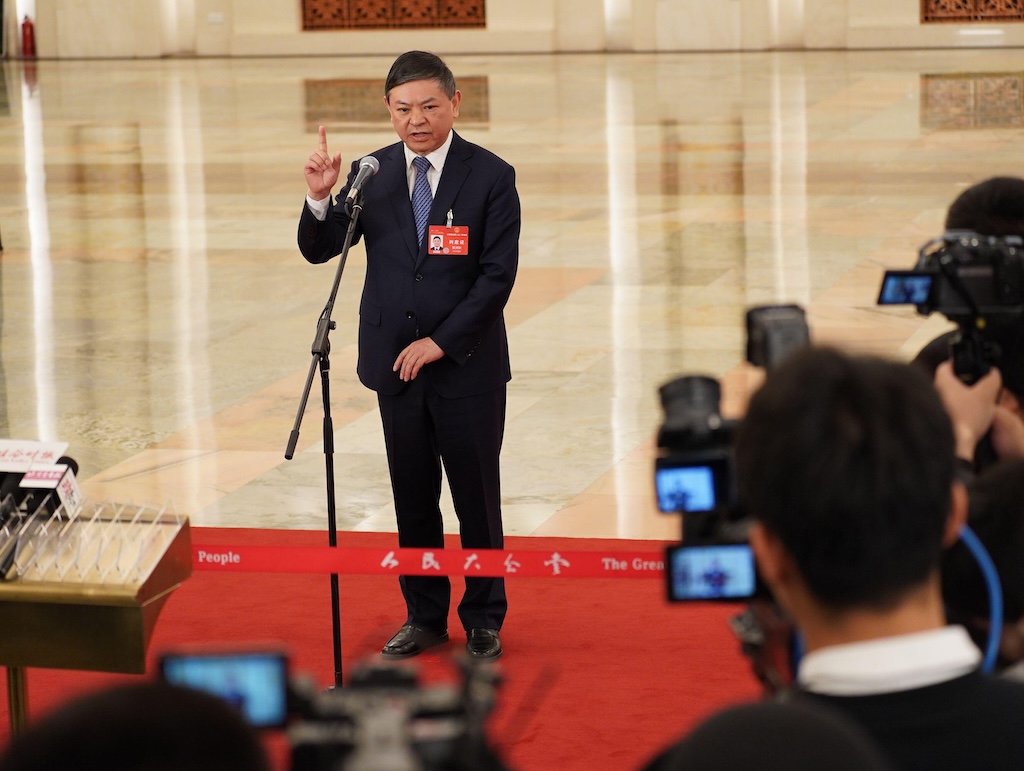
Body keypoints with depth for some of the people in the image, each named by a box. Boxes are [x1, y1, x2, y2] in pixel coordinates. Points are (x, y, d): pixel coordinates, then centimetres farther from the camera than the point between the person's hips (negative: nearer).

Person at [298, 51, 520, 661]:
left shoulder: (491, 176, -7)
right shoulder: (371, 174, 2)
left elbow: (498, 275, -10)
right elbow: (318, 250, 0)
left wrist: (440, 342, -14)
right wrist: (321, 197, -20)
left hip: (468, 365, -3)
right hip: (396, 364, 3)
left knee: (477, 498, 4)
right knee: (413, 501, 11)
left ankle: (484, 621, 17)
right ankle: (425, 617, 23)